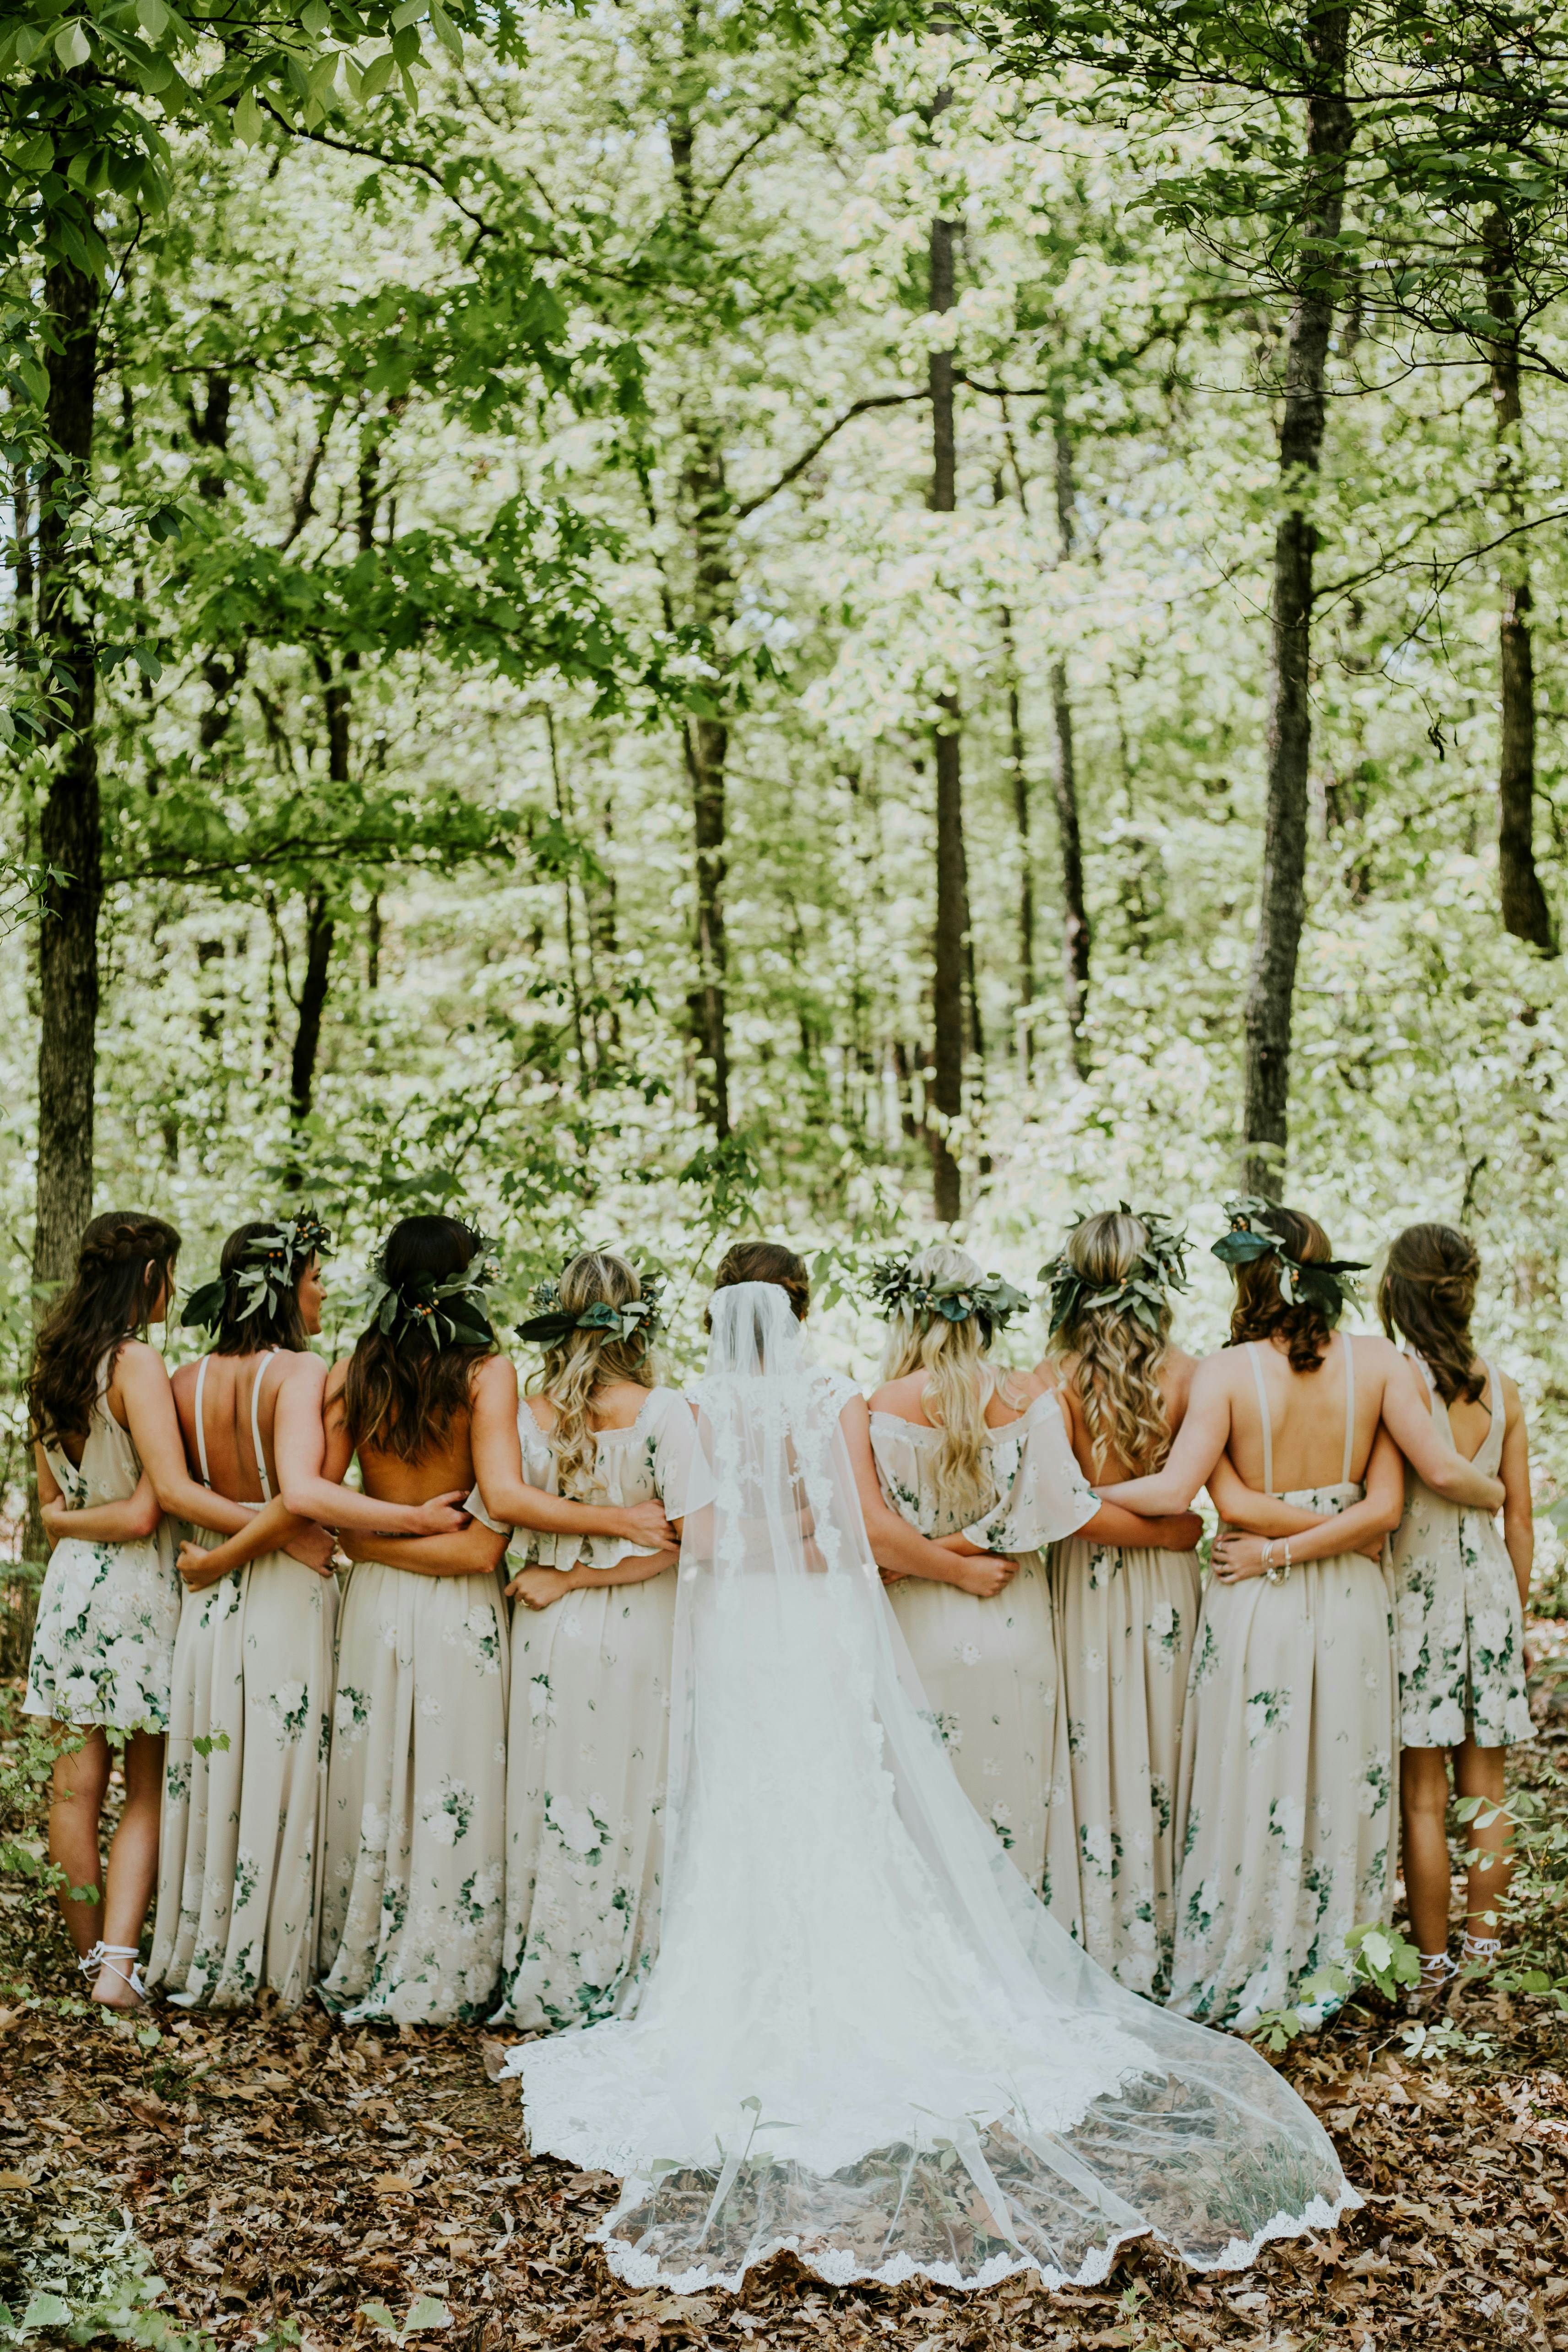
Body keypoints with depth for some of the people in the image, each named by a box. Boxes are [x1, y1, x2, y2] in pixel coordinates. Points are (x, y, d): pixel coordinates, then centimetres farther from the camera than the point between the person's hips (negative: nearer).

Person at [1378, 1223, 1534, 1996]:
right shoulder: (1501, 1389, 3)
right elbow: (1519, 1516, 7)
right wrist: (1517, 1613, 17)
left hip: (1416, 1586, -5)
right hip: (1488, 1584, 5)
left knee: (1422, 1794, 3)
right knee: (1485, 1785, 13)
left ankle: (1433, 1961, 10)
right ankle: (1483, 1944, 22)